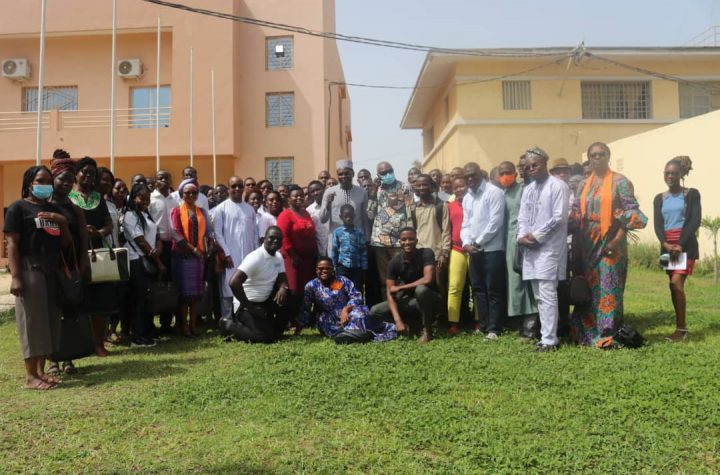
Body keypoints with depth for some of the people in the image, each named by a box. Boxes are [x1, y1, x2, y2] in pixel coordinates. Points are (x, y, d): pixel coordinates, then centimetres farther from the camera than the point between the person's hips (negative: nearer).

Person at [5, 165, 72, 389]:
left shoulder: (53, 209, 16)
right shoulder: (18, 207, -2)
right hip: (29, 271, -6)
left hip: (52, 272, 6)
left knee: (49, 321, 8)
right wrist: (15, 276, -17)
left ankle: (41, 371, 17)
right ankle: (30, 376, 4)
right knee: (31, 321, -3)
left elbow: (66, 244, 14)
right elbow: (12, 244, -9)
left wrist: (63, 223, -4)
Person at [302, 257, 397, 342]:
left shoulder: (343, 281, 5)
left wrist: (346, 309, -22)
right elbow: (304, 310, 3)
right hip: (329, 322, -1)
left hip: (347, 314, 1)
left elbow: (356, 296, -4)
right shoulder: (311, 286, 4)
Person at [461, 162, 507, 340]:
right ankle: (484, 325, 20)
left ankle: (493, 328, 4)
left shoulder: (494, 192, -7)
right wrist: (466, 243, -5)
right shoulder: (467, 198, 16)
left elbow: (495, 222, -14)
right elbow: (465, 224, 14)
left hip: (492, 249, -7)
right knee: (478, 289, 11)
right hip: (474, 250, 7)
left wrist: (478, 243, -11)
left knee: (493, 290, -2)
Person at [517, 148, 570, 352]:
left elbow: (559, 218, -12)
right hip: (530, 248, 8)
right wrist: (522, 236, -5)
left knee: (547, 295, -10)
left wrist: (536, 236, -11)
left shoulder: (558, 186, -5)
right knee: (539, 296, 11)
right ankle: (548, 335, 19)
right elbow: (522, 218, 14)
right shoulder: (528, 190, 18)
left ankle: (549, 340, -5)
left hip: (549, 248, -8)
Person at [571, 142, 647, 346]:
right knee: (588, 287, 9)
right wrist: (577, 243, 0)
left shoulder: (620, 181, -3)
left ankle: (608, 334, 4)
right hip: (588, 244, 5)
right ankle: (587, 332, 18)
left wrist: (617, 239, -16)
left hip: (610, 242, -5)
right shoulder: (584, 184, 13)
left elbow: (631, 211, -9)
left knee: (608, 287, -4)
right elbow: (577, 214, 12)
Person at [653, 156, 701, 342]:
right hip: (667, 245, 4)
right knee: (674, 285, 6)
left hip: (686, 244, -4)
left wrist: (680, 245, -17)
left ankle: (681, 328, -8)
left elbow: (695, 221, -7)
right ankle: (681, 326, 15)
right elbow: (658, 225, 3)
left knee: (676, 283, -15)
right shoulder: (659, 198, 11)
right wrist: (666, 244, -15)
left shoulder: (692, 194, 0)